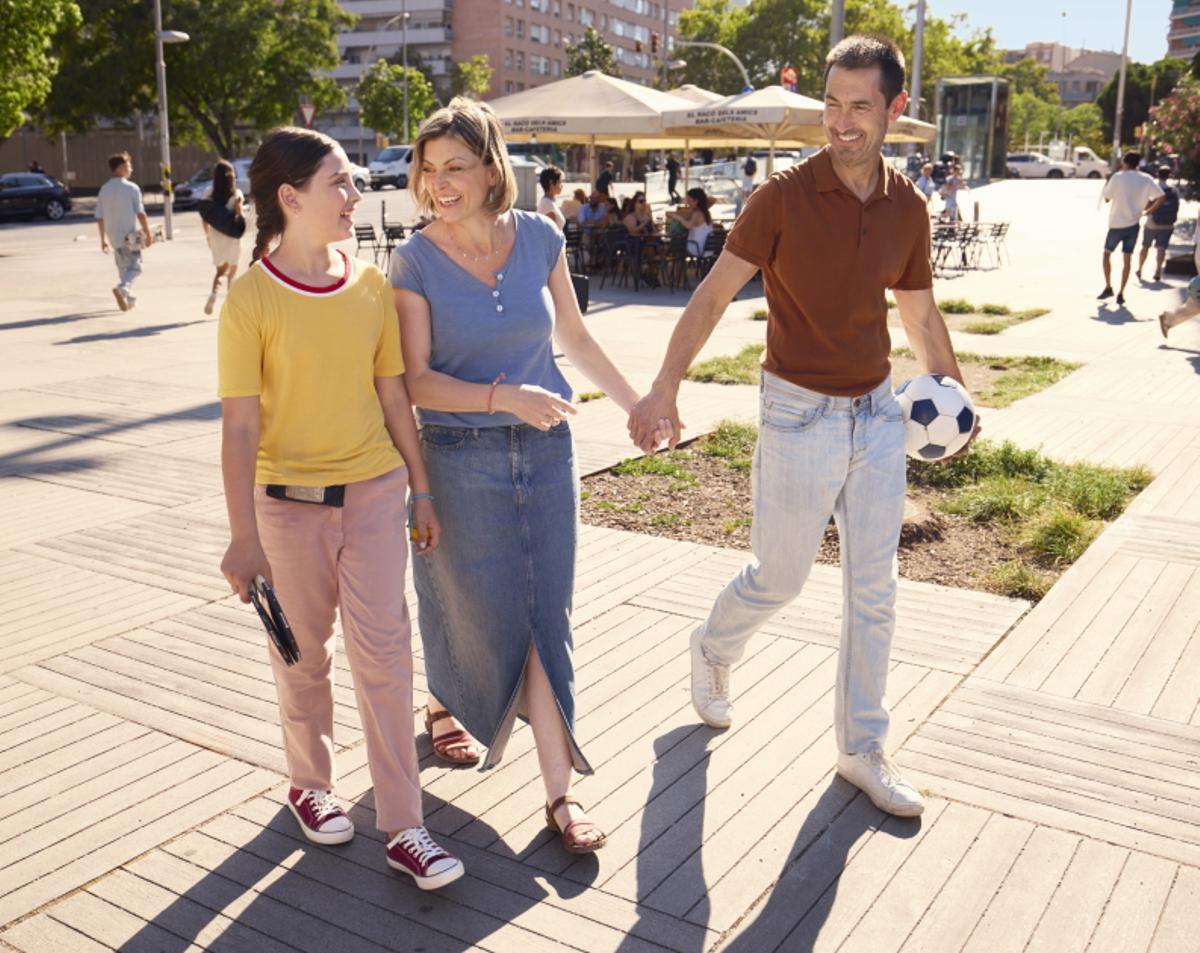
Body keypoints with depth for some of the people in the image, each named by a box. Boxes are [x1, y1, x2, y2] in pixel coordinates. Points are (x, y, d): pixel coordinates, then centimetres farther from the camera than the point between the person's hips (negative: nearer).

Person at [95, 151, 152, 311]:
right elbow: (141, 214, -13)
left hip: (114, 236, 5)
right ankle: (122, 287, -23)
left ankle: (130, 298, 20)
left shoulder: (104, 190, 4)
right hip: (130, 236, -5)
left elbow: (99, 217, 6)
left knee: (123, 268, 17)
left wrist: (103, 238, 15)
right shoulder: (132, 188, -10)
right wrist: (148, 234, -5)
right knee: (135, 267, 3)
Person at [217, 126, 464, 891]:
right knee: (304, 654, 14)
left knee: (384, 652, 2)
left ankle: (403, 826, 11)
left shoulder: (372, 284, 0)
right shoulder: (252, 299, -12)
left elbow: (394, 396, 6)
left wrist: (422, 490, 8)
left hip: (374, 490, 3)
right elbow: (239, 426, -12)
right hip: (289, 503, -2)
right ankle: (310, 784, 38)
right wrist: (243, 537, -13)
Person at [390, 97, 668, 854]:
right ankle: (447, 705, 47)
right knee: (477, 611, 11)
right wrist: (506, 399, -24)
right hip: (460, 459, -2)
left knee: (546, 619, 4)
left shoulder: (539, 238, -1)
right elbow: (416, 381, -13)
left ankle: (560, 793, 12)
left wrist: (637, 402, 14)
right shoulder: (414, 261, -10)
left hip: (546, 451, 2)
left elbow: (574, 336, 12)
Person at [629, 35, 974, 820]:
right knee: (780, 579, 7)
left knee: (875, 590, 9)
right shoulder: (785, 196, -12)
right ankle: (714, 650, 41)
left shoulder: (907, 208, 2)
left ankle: (863, 750, 24)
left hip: (878, 412, 5)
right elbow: (716, 292, -11)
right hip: (801, 416, -4)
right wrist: (665, 387, -18)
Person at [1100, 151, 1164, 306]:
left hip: (1116, 224, -3)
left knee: (1107, 254, 16)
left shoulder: (1117, 177, -9)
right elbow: (1160, 197, -5)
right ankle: (1121, 293, 4)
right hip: (1133, 224, 3)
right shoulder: (1146, 179, 1)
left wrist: (1109, 181, 8)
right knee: (1128, 258, 7)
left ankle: (1108, 287, 8)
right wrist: (1149, 211, 7)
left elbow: (1106, 198, -2)